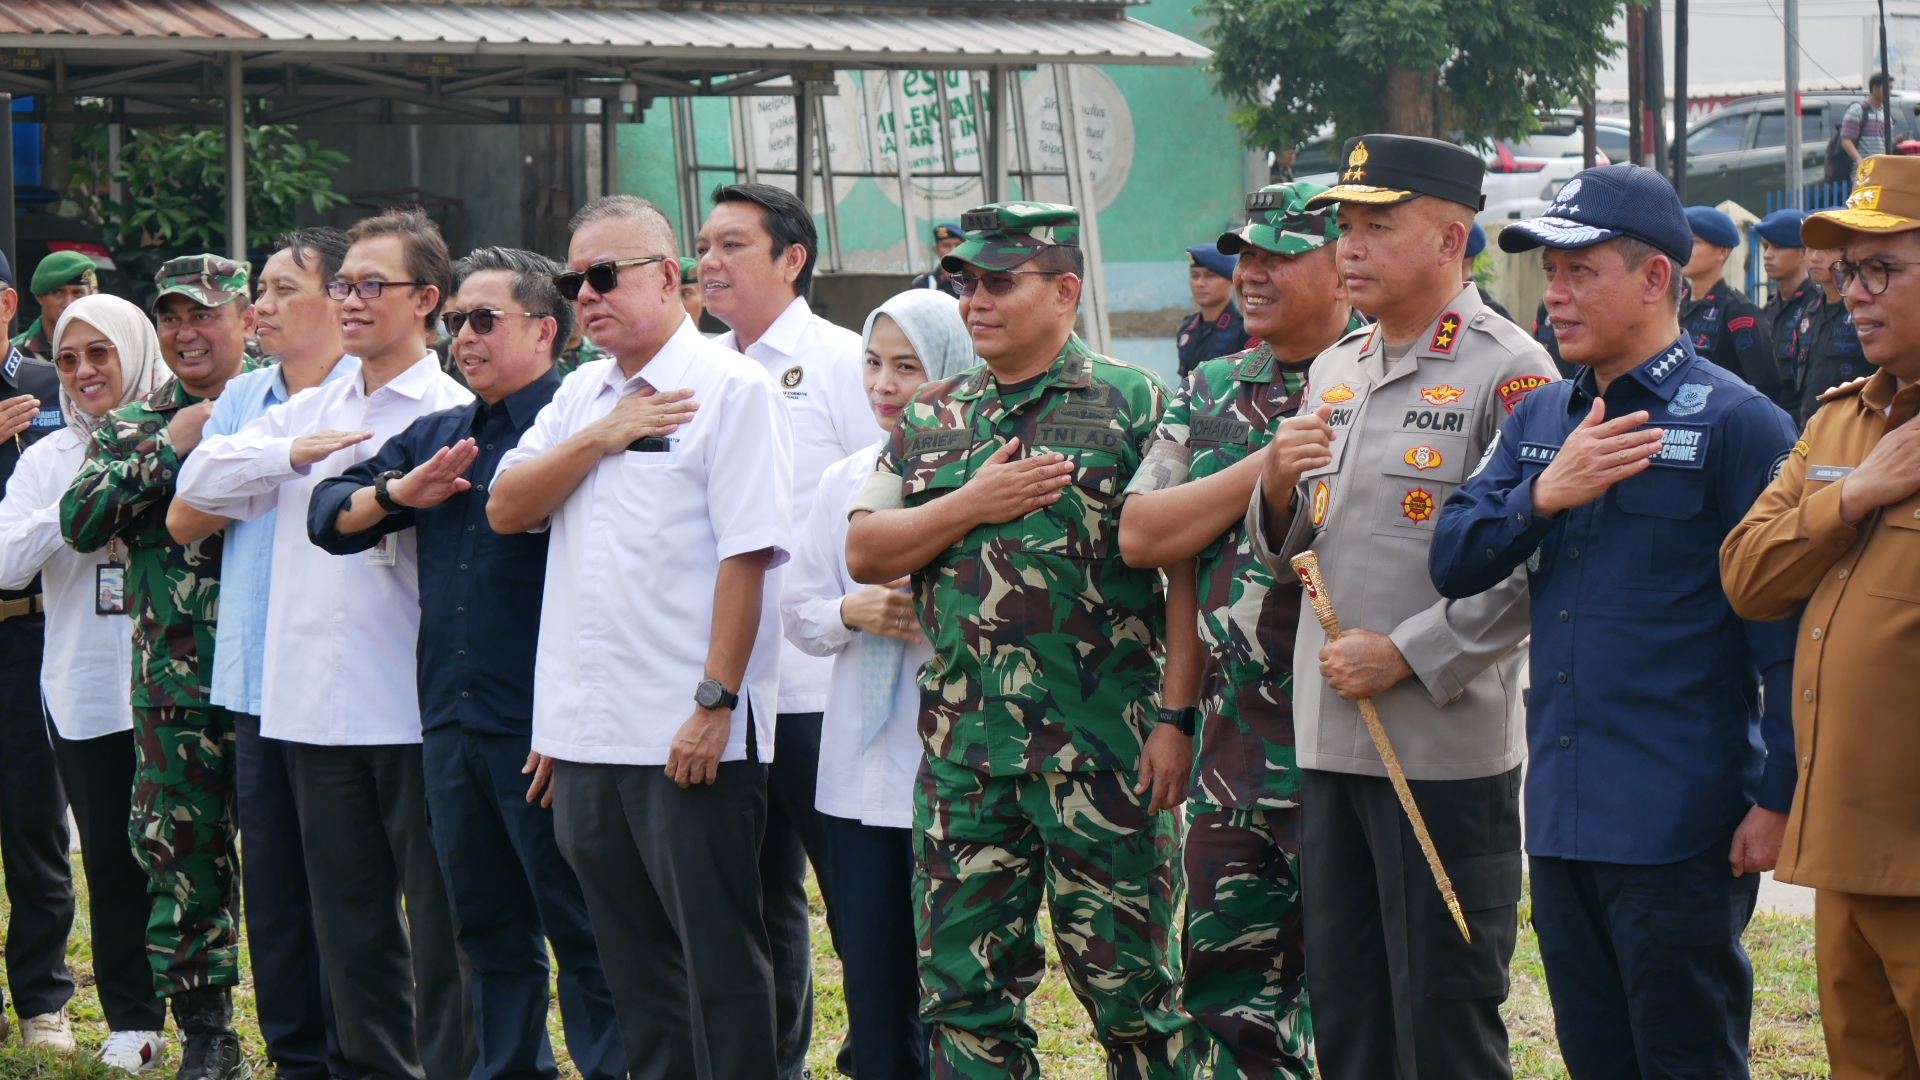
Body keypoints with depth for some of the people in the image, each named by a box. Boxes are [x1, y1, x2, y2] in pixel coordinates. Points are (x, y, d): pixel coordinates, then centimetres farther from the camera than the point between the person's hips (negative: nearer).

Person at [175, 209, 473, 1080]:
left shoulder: (453, 413, -4)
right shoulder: (308, 411, 17)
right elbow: (201, 481, 8)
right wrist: (295, 454, -4)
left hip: (412, 710, -6)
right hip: (314, 704, 6)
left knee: (437, 919, -1)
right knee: (350, 923, 13)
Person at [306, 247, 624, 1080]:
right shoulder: (435, 437, 17)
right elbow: (329, 514, 14)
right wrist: (398, 491, -2)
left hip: (540, 728, -7)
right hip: (451, 722, 7)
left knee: (579, 926, -1)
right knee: (489, 927, 14)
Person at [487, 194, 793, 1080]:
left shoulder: (729, 389, -7)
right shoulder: (580, 395, 16)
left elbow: (747, 554, -13)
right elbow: (505, 508, 7)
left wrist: (715, 702, -18)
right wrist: (601, 437, -4)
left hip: (690, 740, -7)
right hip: (586, 738, 7)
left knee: (719, 966, -1)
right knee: (634, 968, 13)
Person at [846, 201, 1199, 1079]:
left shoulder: (1134, 405, -1)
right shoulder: (931, 421, 15)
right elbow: (863, 552, 9)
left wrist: (1176, 719, -12)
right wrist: (971, 505, -6)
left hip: (1104, 750, -5)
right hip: (961, 751, 5)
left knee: (1128, 985, 1)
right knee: (962, 989, 7)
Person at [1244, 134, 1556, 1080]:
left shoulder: (1510, 373, -8)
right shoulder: (1333, 372, 16)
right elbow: (1282, 555, 20)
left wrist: (1408, 654, -18)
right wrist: (1278, 484, -2)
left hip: (1448, 745, -7)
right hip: (1328, 739, 7)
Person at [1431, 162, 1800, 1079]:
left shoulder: (1738, 423, -8)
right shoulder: (1538, 418, 13)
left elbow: (1787, 627, -9)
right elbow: (1451, 562, 6)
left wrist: (1778, 798, -13)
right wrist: (1546, 494, -11)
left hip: (1679, 826, -7)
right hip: (1560, 813, 7)